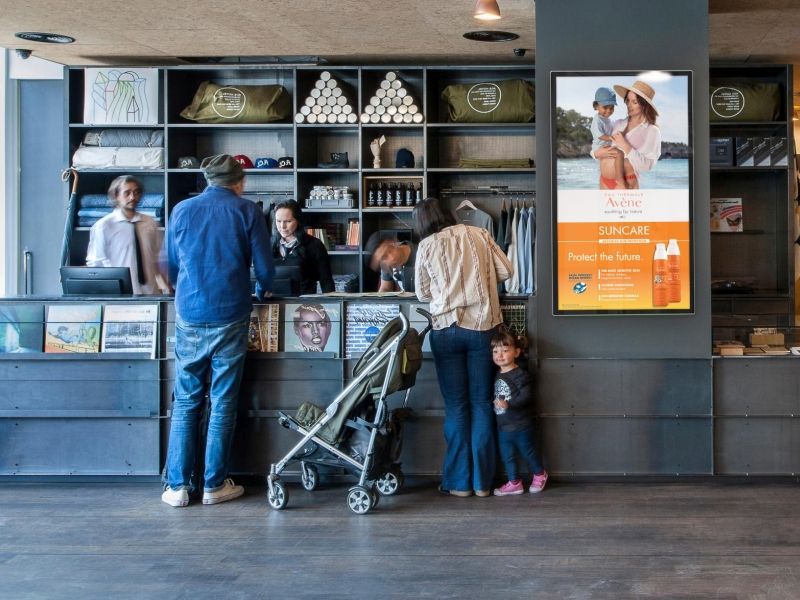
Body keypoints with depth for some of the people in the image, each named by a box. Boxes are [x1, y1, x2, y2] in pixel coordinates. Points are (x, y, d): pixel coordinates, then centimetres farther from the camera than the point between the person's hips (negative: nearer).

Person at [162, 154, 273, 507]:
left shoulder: (181, 211, 8)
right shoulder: (246, 211, 1)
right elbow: (264, 267, 1)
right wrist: (262, 292, 23)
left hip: (190, 317, 2)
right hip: (230, 318, -2)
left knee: (185, 403, 8)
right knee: (223, 404, 5)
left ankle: (177, 485, 7)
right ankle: (215, 484, 10)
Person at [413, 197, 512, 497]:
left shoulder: (426, 247, 0)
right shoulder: (478, 234, 4)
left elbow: (423, 294, 6)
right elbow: (505, 271, 6)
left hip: (447, 329, -1)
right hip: (483, 327, 1)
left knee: (456, 406, 6)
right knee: (482, 404, 6)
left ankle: (459, 482, 9)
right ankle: (483, 481, 9)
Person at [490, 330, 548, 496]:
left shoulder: (519, 375, -17)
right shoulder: (498, 375, 7)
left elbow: (525, 396, -26)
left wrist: (508, 404, -35)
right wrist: (495, 402, 2)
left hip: (520, 425, -7)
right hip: (503, 426, 7)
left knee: (527, 452, 9)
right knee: (507, 455, 11)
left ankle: (540, 475, 31)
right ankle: (514, 483, 21)